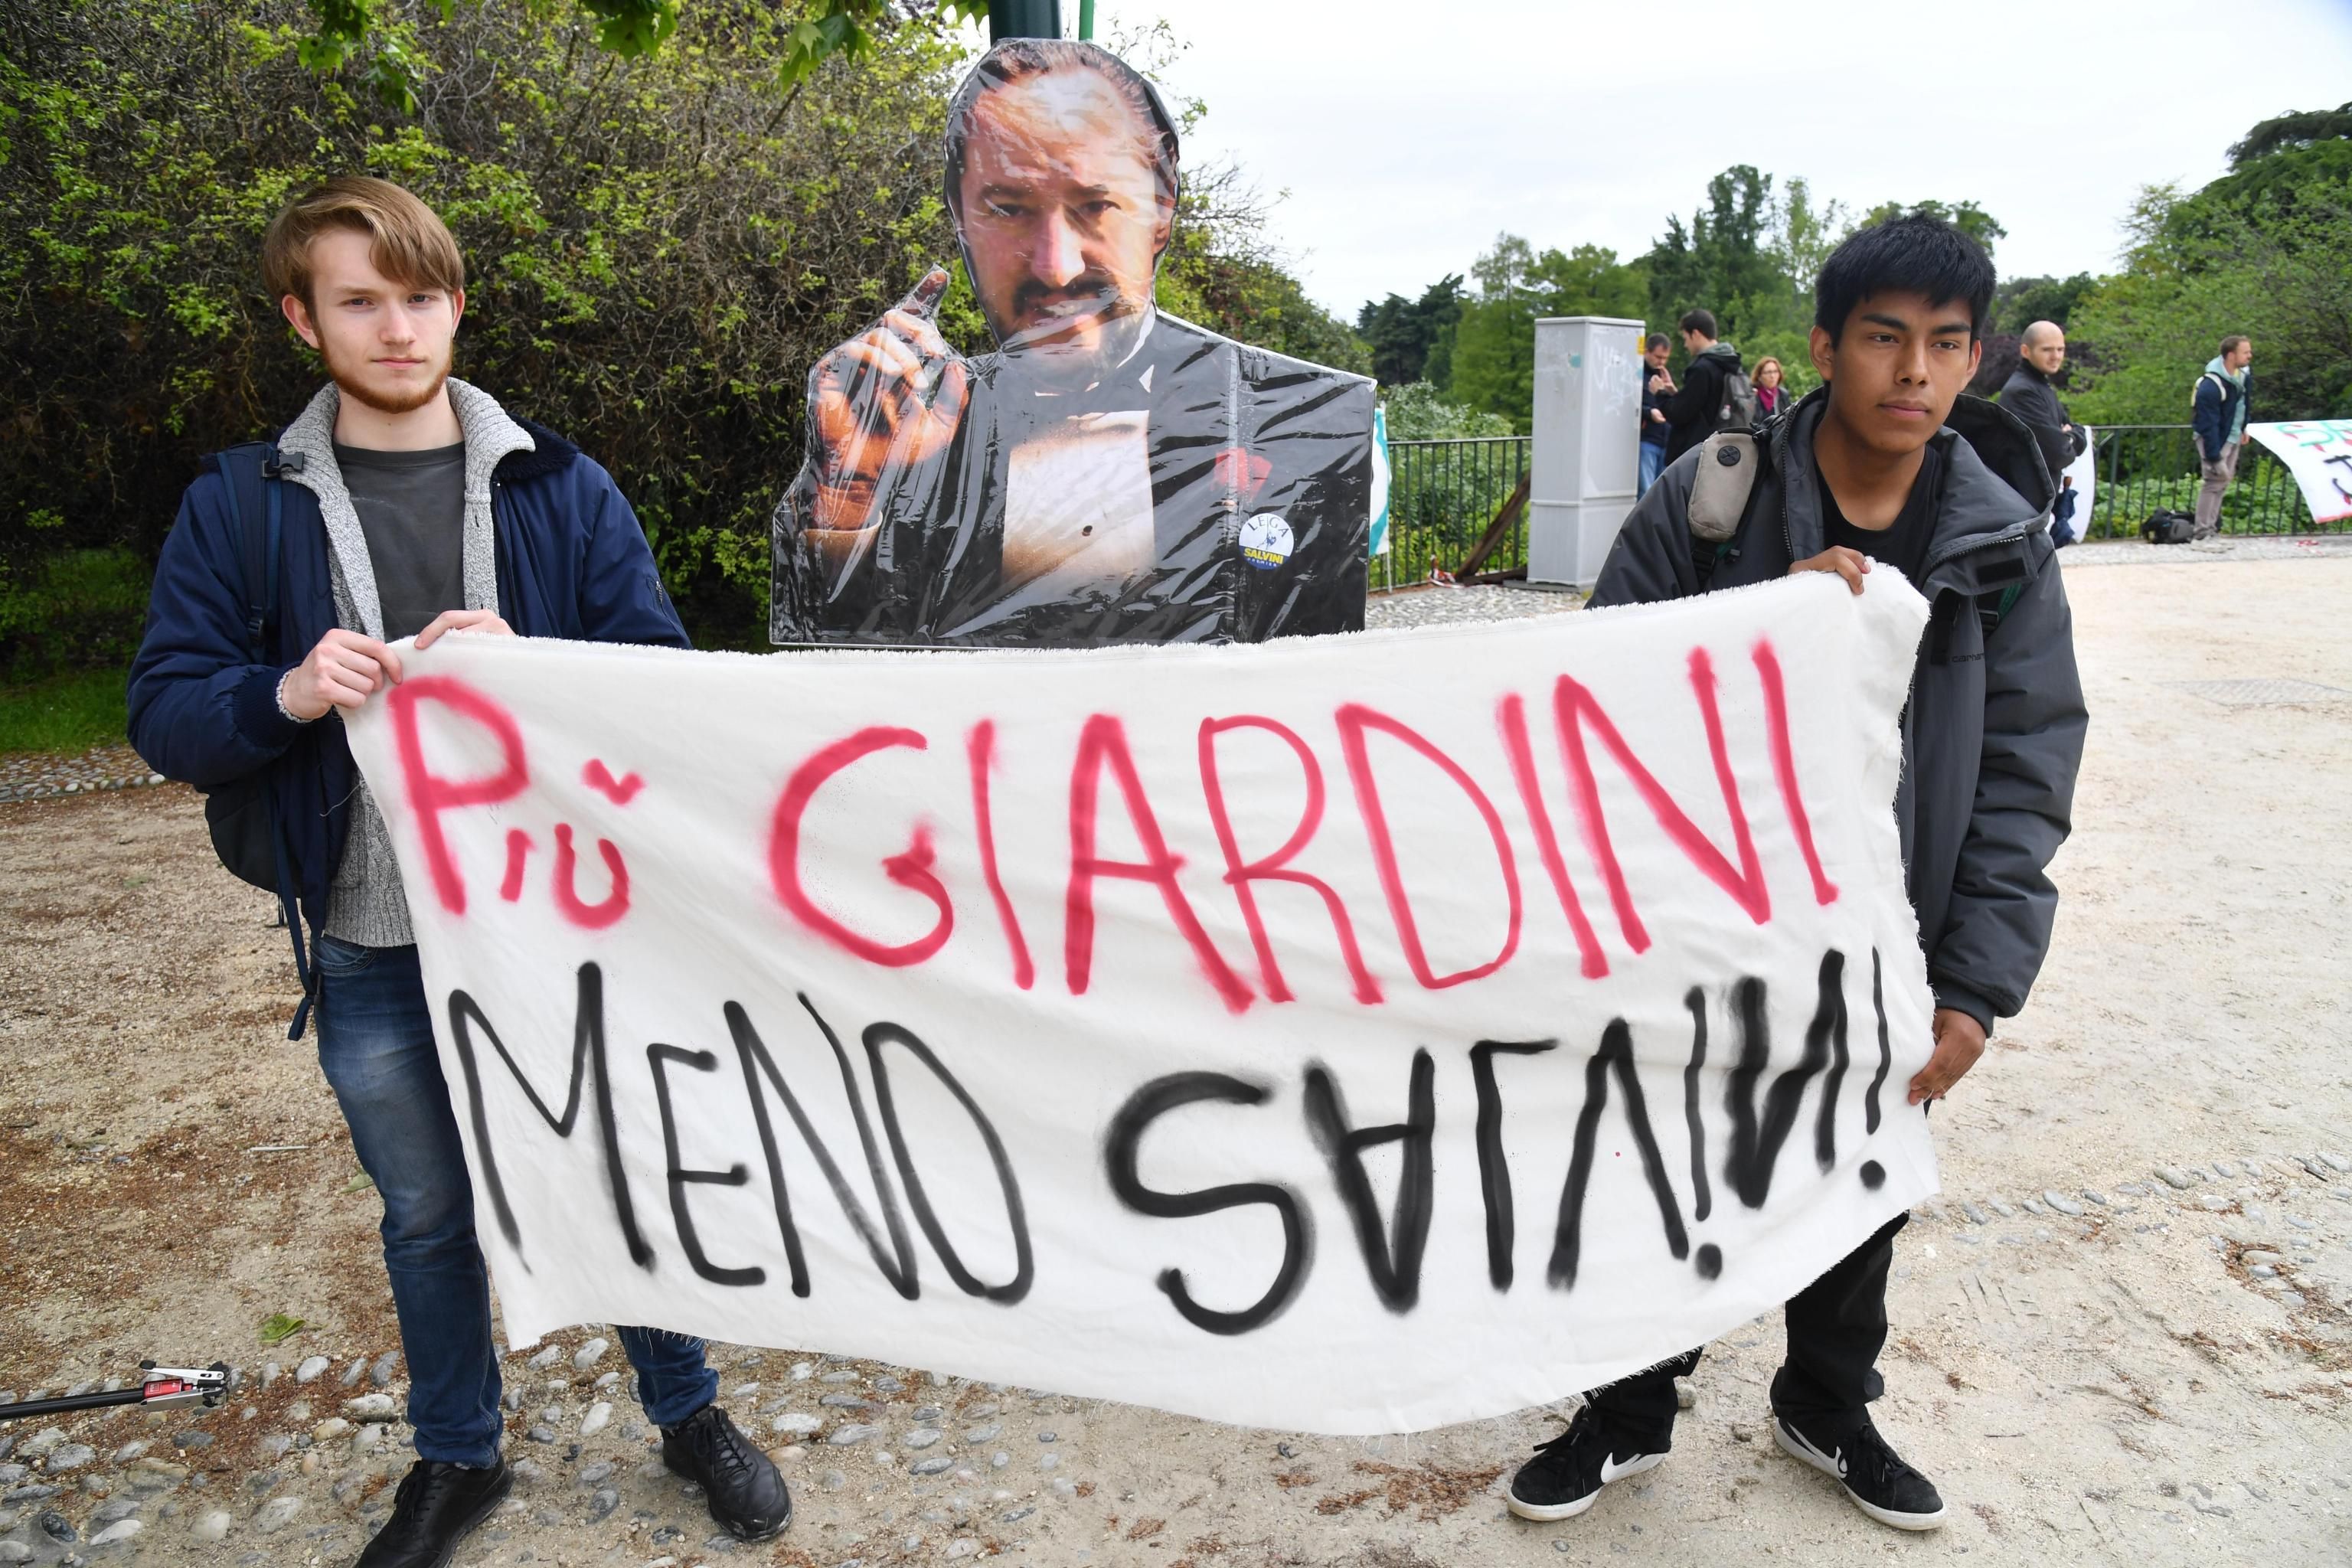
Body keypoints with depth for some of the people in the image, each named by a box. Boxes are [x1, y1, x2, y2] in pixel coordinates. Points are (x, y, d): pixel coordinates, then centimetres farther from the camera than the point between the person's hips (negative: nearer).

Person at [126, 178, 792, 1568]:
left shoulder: (562, 489, -1)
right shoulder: (239, 508, 1)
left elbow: (668, 675, -4)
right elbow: (165, 716, -1)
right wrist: (287, 695, -22)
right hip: (372, 948, 1)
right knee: (429, 1214, 18)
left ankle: (690, 1413, 36)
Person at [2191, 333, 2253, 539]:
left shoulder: (2242, 374, -3)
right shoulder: (2210, 387, -29)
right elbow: (2208, 426, -28)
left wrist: (2243, 429, 20)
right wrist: (2215, 458, -27)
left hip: (2232, 438, 9)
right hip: (2214, 439, -9)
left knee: (2225, 480, 13)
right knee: (2214, 481, -11)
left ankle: (2212, 526, 24)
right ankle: (2202, 532, -6)